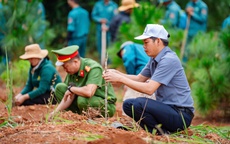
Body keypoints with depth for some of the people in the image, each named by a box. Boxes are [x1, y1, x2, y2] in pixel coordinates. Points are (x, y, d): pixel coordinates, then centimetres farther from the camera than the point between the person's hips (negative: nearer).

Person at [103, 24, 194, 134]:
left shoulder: (169, 60, -18)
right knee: (128, 104, 8)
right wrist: (117, 74, 3)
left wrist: (121, 79, -20)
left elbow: (149, 89, -24)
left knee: (139, 103, -27)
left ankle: (162, 133, -10)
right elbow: (140, 78, 19)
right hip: (166, 108, 10)